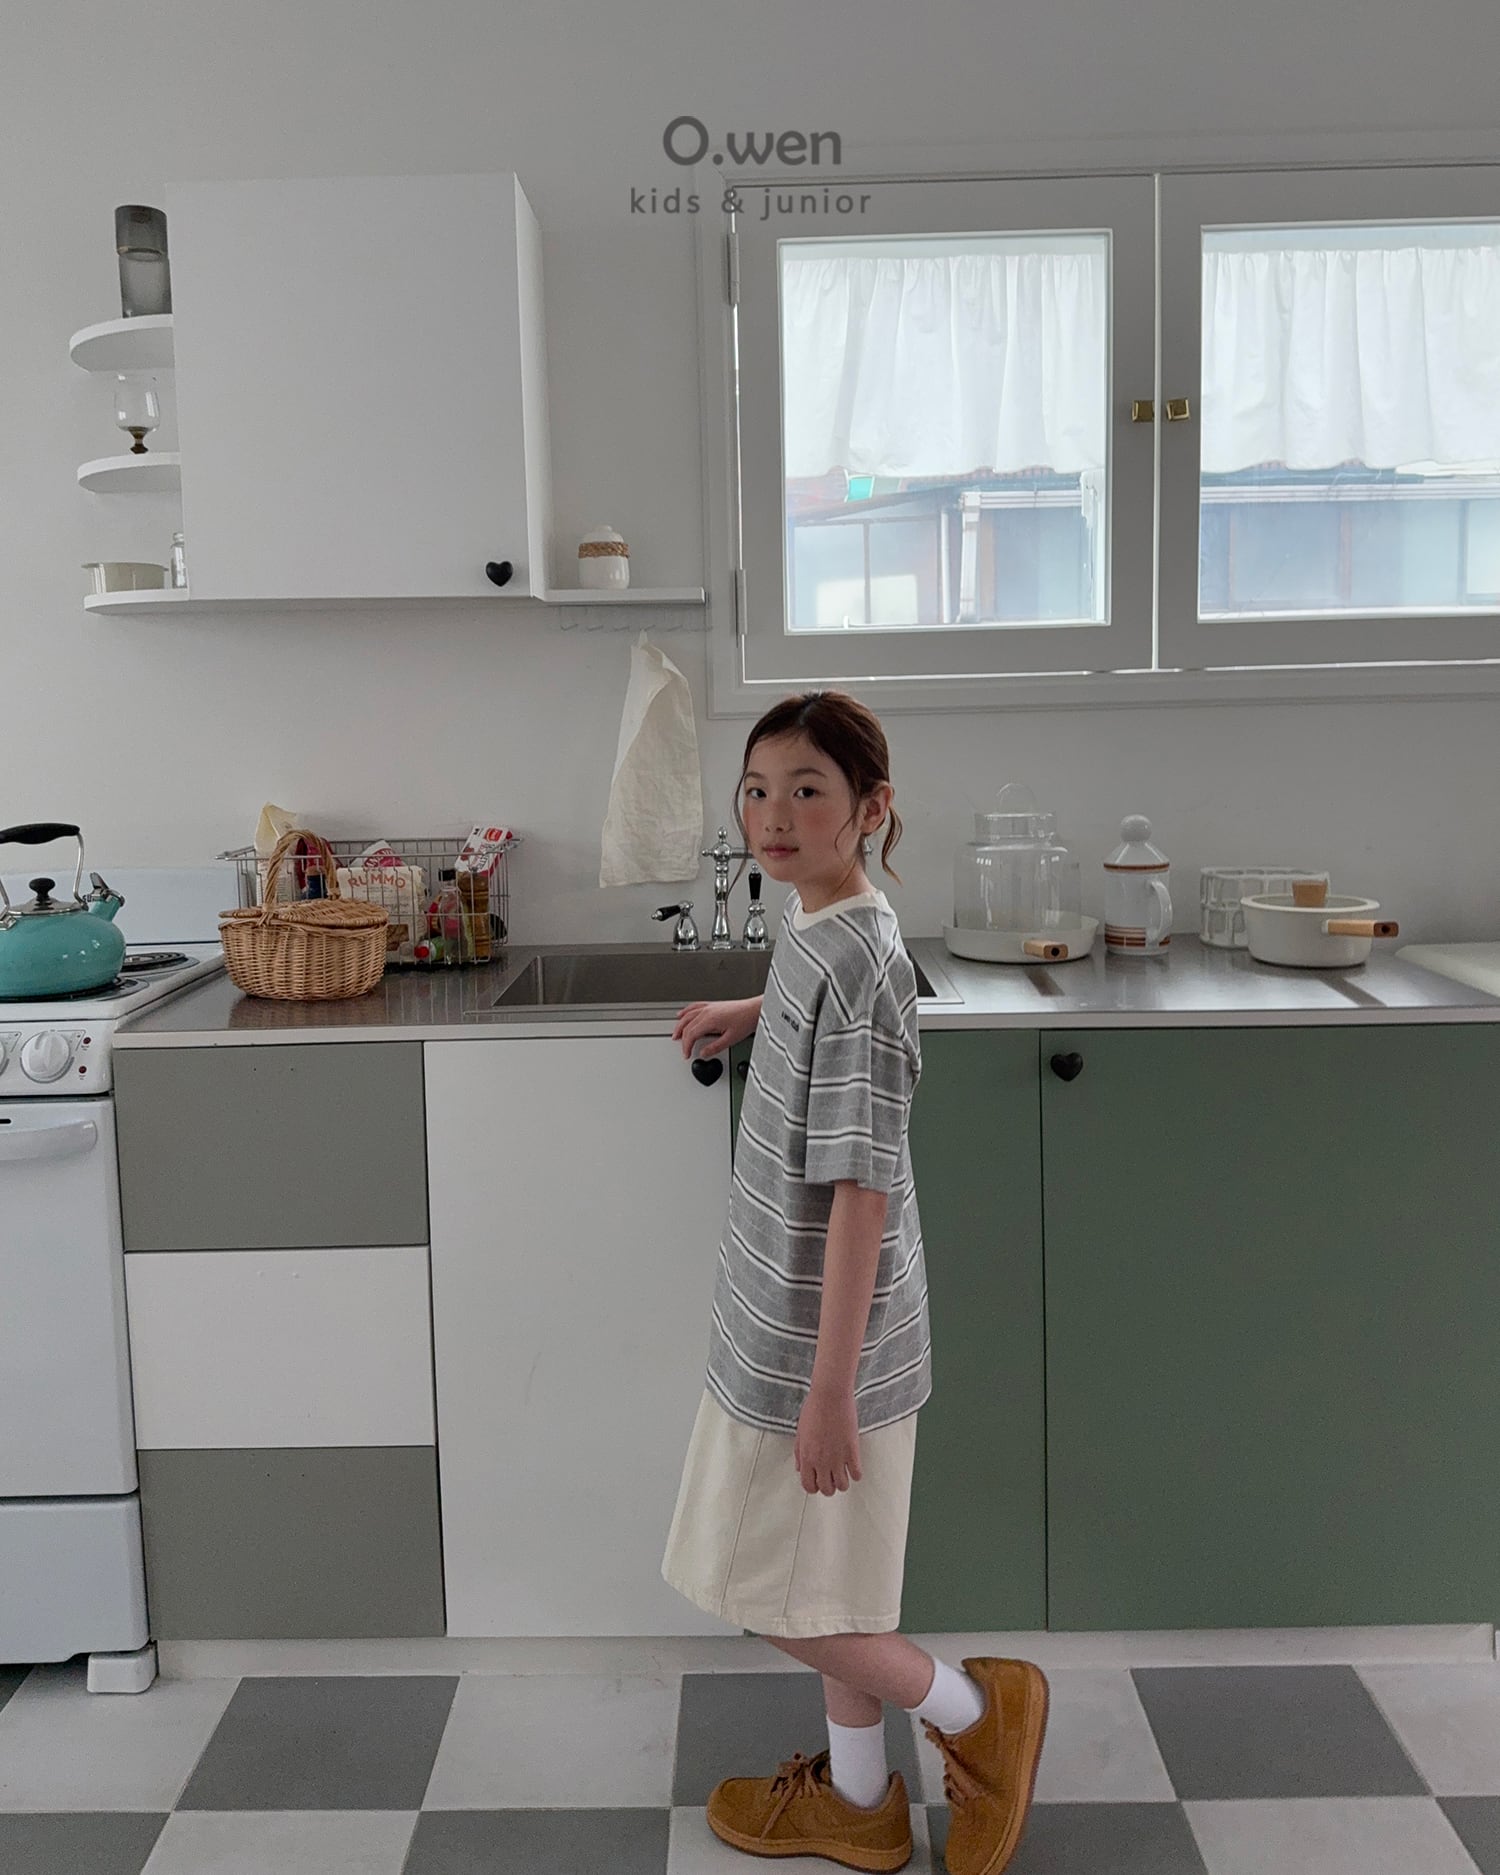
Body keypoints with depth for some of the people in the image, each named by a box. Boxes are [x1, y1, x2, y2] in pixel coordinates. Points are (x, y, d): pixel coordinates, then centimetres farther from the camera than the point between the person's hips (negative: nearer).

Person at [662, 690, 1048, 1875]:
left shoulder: (853, 958, -25)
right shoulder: (820, 928, 1)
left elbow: (862, 1190, -26)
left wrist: (828, 1391, -23)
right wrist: (746, 1013, 31)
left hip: (819, 1339, -9)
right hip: (792, 1324, 9)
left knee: (774, 1596, 8)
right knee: (831, 1578, 22)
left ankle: (974, 1710, 27)